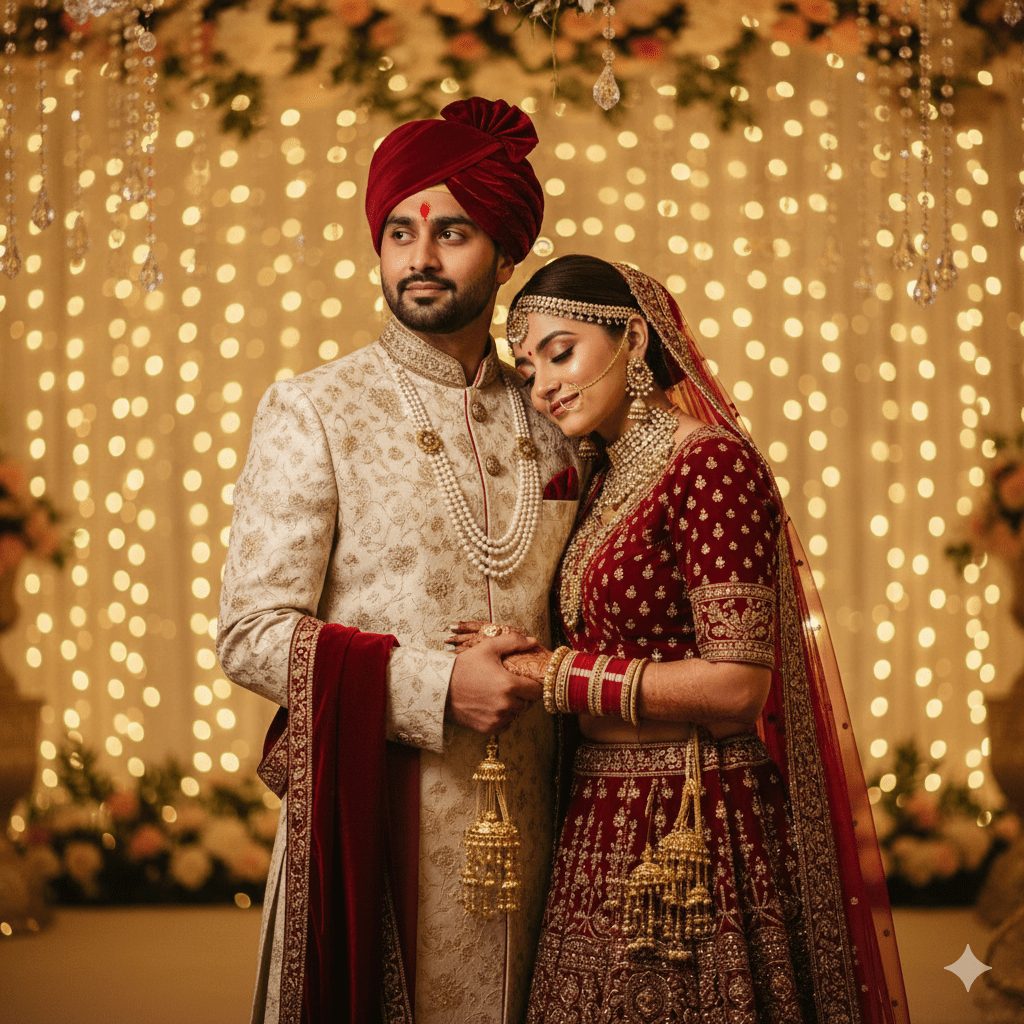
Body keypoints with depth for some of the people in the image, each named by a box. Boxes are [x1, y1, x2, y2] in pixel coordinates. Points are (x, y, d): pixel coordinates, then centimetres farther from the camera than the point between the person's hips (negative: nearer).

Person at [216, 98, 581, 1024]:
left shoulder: (550, 419, 9)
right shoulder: (310, 411, -3)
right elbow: (251, 633, -9)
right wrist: (437, 688, -17)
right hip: (377, 812, -3)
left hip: (526, 811, 4)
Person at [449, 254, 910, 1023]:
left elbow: (733, 686, -19)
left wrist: (554, 674, -14)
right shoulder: (608, 480, 13)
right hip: (605, 828, 8)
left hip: (691, 829, -8)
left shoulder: (712, 462, -13)